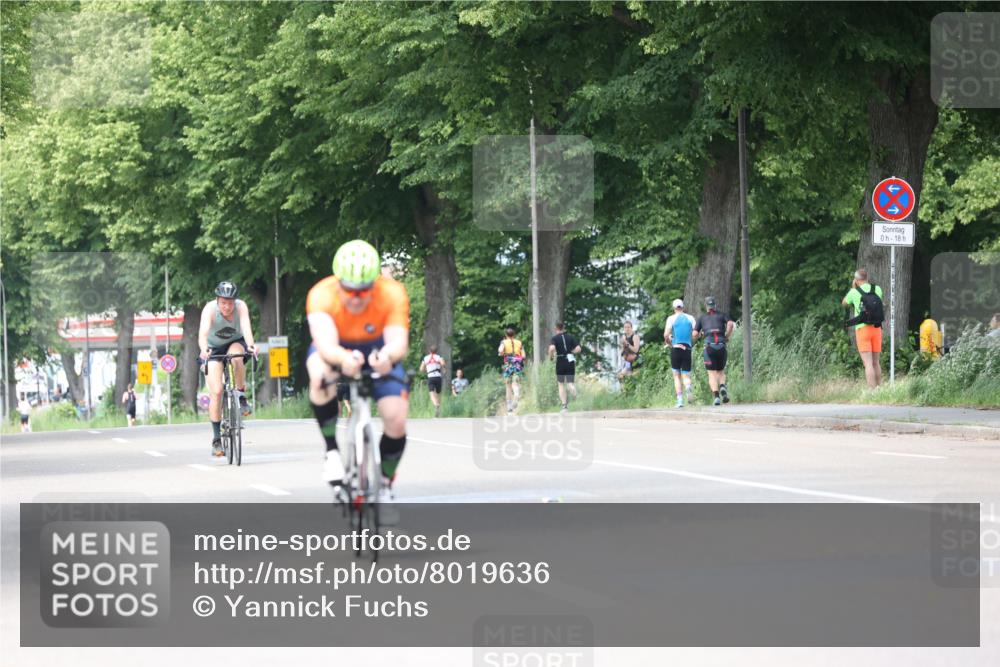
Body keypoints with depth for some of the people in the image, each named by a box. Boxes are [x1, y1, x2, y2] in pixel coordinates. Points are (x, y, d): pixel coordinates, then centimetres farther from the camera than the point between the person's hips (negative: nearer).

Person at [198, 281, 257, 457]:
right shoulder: (210, 309, -28)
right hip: (214, 348, -1)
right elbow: (203, 333, -42)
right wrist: (204, 349, -62)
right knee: (216, 391, -13)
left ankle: (241, 395, -14)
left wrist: (251, 346, -60)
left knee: (236, 357, -37)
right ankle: (216, 439, -5)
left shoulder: (241, 307, -24)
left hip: (235, 342, 1)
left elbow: (246, 327, -40)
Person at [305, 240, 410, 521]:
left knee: (396, 421, -16)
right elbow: (325, 344, -47)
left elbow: (398, 340, -42)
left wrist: (388, 356, -66)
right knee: (321, 376, -37)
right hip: (337, 350, -1)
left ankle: (385, 486, 12)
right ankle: (332, 451, -19)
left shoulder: (392, 294, -31)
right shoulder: (321, 295, -34)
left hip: (378, 353, 1)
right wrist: (344, 359, -70)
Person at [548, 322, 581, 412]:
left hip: (560, 363, -2)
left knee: (561, 384, 12)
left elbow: (552, 348, -22)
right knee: (570, 383, 4)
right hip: (570, 362, 2)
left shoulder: (555, 338, -3)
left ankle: (564, 406, 7)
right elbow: (578, 349, -1)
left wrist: (550, 356, -3)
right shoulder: (570, 337, 7)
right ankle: (574, 392, -33)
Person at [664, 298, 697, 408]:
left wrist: (669, 343, 8)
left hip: (676, 349, -1)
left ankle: (680, 400, 0)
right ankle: (688, 387, -28)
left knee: (677, 376, 10)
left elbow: (666, 335, -10)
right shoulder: (690, 318, 7)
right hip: (687, 349, 1)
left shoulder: (671, 319, 0)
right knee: (686, 376, 6)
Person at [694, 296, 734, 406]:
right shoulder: (722, 315, 17)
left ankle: (716, 396, -20)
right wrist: (727, 337, 7)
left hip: (709, 347, -1)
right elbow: (730, 324, -5)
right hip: (721, 346, 1)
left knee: (712, 375, 0)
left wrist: (700, 335, 32)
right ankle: (722, 387, -12)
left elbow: (694, 335, 10)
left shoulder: (701, 318, 17)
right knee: (721, 372, 18)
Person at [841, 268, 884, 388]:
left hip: (862, 329, -4)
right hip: (876, 329, 4)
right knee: (876, 362, 15)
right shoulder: (877, 289, 4)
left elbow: (844, 303, 16)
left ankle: (873, 392, -16)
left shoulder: (854, 292, -4)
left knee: (868, 363, -9)